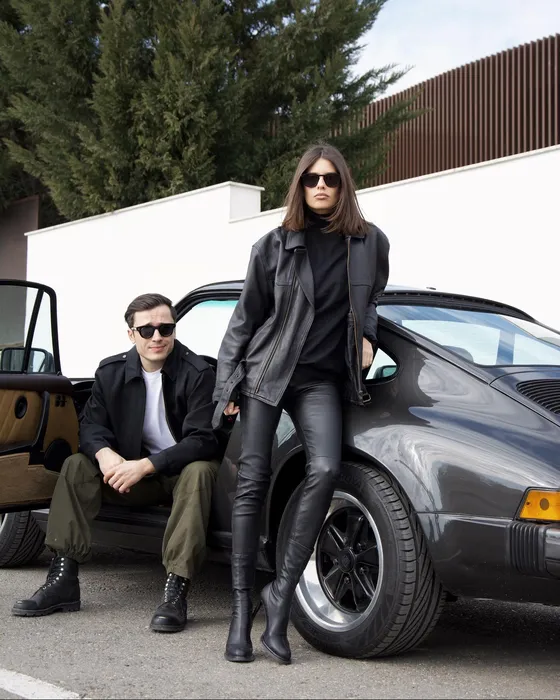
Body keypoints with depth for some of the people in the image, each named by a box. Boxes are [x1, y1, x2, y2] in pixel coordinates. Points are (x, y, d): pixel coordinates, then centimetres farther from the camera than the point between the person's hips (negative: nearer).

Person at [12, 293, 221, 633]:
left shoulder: (198, 374, -17)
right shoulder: (111, 372, -2)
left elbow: (203, 440, -24)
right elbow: (91, 424, -2)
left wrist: (144, 465, -32)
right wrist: (105, 454, -26)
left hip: (182, 470, -5)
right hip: (133, 472, 5)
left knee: (199, 471, -37)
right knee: (76, 466, -13)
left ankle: (176, 592, -39)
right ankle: (63, 580, -16)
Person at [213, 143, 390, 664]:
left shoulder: (370, 243, 6)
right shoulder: (274, 245, 3)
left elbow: (370, 300, 25)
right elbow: (245, 319, 6)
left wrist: (365, 334, 5)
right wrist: (227, 384, 1)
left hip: (321, 378, 1)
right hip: (266, 371, 0)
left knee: (324, 469, -23)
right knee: (252, 482, -4)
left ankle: (282, 591, -13)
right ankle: (241, 607, 1)